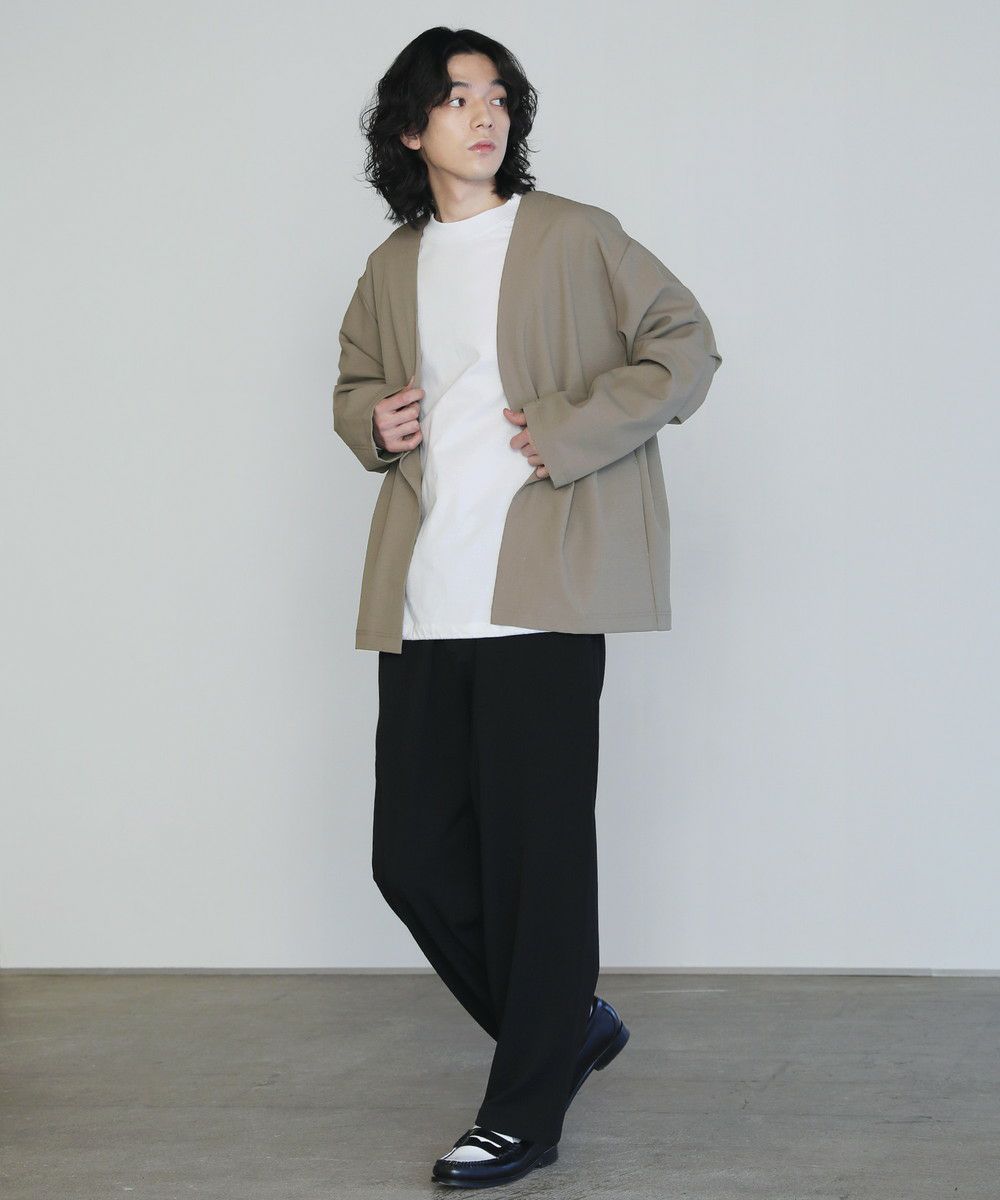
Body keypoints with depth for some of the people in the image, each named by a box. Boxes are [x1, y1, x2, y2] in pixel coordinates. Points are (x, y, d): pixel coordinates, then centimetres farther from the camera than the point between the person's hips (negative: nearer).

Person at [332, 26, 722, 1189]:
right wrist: (372, 420, 6)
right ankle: (568, 1023, 27)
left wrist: (569, 430, -10)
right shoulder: (391, 270, 16)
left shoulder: (575, 239, 2)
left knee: (535, 850, -3)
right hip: (424, 602, 6)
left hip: (538, 592, -5)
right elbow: (356, 382, 30)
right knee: (412, 852, 6)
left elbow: (685, 347, 0)